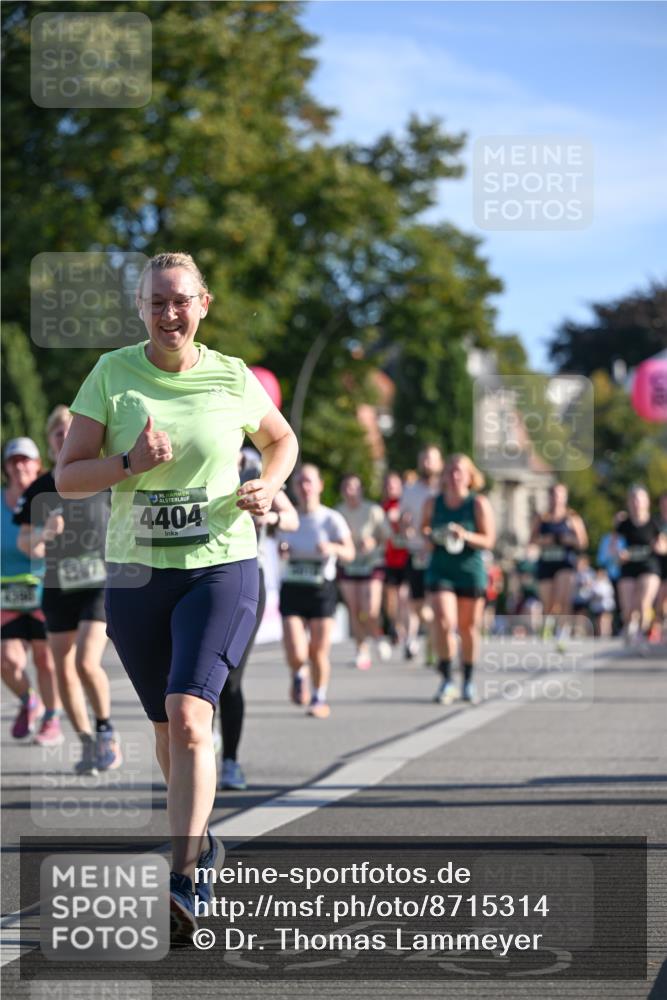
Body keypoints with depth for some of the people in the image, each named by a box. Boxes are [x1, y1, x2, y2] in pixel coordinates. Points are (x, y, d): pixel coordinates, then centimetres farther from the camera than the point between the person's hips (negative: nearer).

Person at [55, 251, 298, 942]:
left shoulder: (233, 378, 0)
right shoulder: (111, 374, 0)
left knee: (189, 717, -20)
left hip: (222, 568, -2)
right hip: (135, 574, 2)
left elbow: (281, 439, 20)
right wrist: (130, 463, -18)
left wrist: (269, 486, 0)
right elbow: (66, 475, -1)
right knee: (166, 727, 14)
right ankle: (200, 841, 38)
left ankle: (182, 882, -24)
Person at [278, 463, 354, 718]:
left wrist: (333, 548, -32)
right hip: (292, 589, 2)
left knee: (319, 652, -1)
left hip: (322, 589, -2)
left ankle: (320, 698, 22)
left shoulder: (331, 519, -4)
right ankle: (299, 675, 25)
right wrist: (282, 551, -5)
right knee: (296, 655, -10)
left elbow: (349, 553, -12)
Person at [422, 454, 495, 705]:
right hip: (440, 571, 1)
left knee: (468, 629, 8)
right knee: (444, 623, -16)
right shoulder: (432, 503, 2)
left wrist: (466, 536, -26)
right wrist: (429, 535, -9)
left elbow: (489, 541, -9)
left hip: (471, 572, -1)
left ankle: (468, 681, 25)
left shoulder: (479, 504, -6)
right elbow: (423, 531, 15)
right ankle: (446, 680, -9)